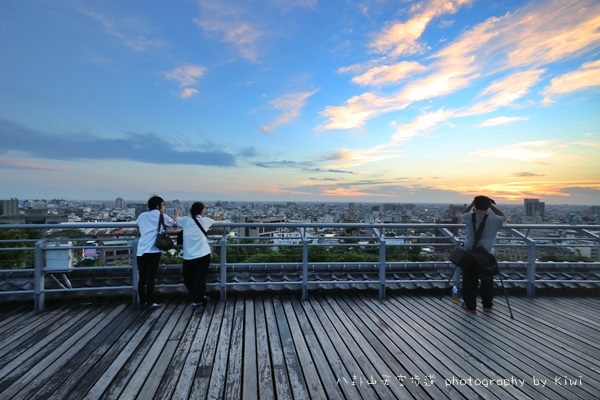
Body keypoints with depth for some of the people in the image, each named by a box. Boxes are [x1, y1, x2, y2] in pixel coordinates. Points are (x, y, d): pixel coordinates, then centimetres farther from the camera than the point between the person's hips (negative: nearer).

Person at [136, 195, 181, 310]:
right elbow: (174, 223, 10)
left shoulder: (142, 215, 14)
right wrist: (178, 211, 21)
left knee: (142, 278, 10)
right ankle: (150, 303, 7)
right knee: (150, 278, 0)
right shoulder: (160, 216, 0)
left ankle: (142, 302, 19)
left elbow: (138, 227, 27)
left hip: (141, 251, 5)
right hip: (153, 251, -5)